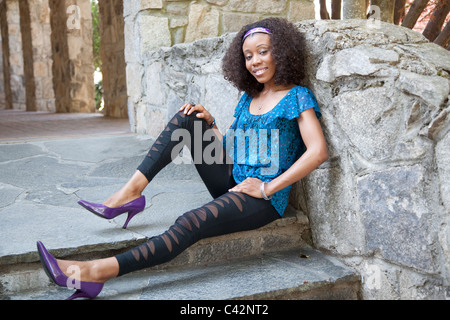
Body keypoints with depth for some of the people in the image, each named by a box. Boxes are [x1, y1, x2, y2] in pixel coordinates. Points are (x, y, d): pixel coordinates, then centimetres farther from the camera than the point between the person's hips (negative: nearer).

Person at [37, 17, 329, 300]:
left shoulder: (297, 97, -4)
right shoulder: (248, 98, 17)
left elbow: (318, 152, -17)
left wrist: (268, 188, -18)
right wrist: (210, 125, 0)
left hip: (264, 200, -7)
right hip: (231, 181, 7)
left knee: (191, 224, -32)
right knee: (187, 117, -5)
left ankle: (98, 272, -39)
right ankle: (131, 193, -15)